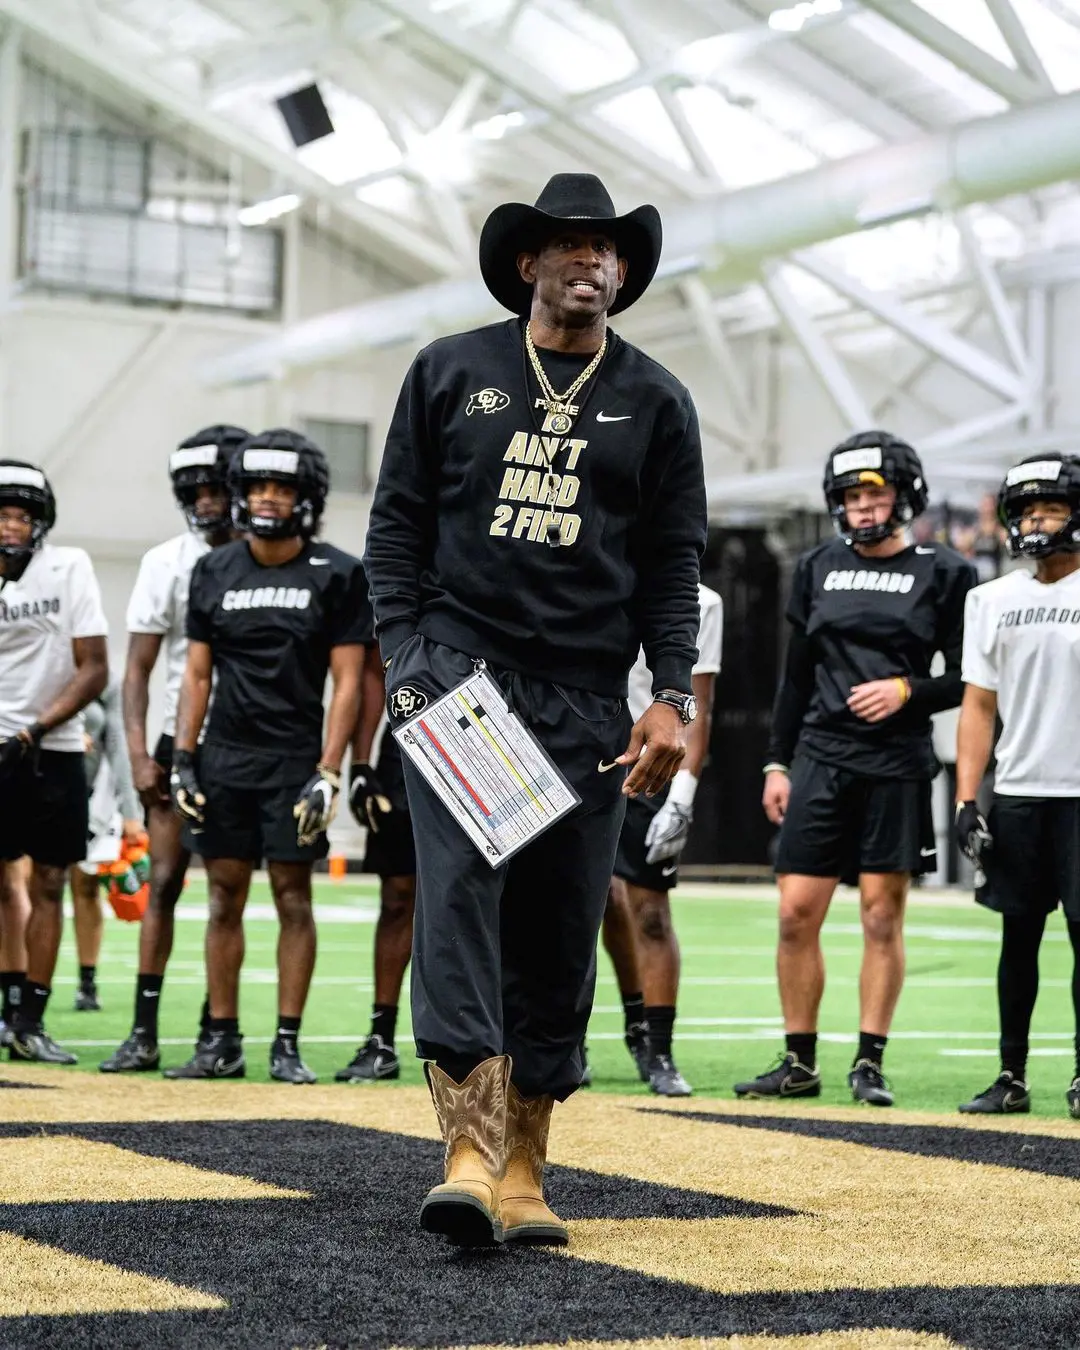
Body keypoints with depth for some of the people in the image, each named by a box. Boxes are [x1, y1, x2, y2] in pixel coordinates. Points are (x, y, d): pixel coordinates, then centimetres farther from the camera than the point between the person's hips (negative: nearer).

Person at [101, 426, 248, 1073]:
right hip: (180, 743, 1)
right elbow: (139, 668, 5)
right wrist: (139, 753, -4)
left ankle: (215, 1030, 6)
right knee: (164, 882, -1)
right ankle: (144, 1032, 2)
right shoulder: (167, 563, 2)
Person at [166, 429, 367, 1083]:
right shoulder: (215, 571, 8)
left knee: (294, 896, -1)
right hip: (223, 756, 3)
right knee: (225, 897, 6)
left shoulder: (336, 575, -3)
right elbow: (198, 673, 11)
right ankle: (223, 1040, 13)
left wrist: (328, 772, -11)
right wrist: (183, 758, 3)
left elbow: (347, 682, -4)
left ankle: (288, 1045, 5)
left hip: (294, 759, -3)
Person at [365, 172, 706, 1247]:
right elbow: (397, 522, 9)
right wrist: (404, 658, -3)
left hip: (584, 698, 2)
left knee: (558, 928, 2)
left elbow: (673, 564, 10)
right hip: (458, 666, -2)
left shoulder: (655, 404, 11)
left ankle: (523, 1170, 10)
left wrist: (672, 697, -1)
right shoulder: (451, 372, 9)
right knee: (459, 888, -17)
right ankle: (470, 1150, -23)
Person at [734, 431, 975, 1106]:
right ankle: (799, 1063, 9)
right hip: (820, 760, 3)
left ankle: (870, 1064, 8)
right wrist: (778, 763, 12)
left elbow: (969, 680, 3)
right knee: (797, 914, -1)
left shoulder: (944, 573, 2)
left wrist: (907, 690, -13)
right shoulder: (818, 568, 13)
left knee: (883, 916, -1)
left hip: (898, 767, -3)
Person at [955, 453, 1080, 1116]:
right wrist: (966, 799, 2)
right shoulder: (993, 600, 10)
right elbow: (979, 705, 10)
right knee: (1018, 933, 7)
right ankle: (1012, 1077, 12)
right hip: (1016, 793, 4)